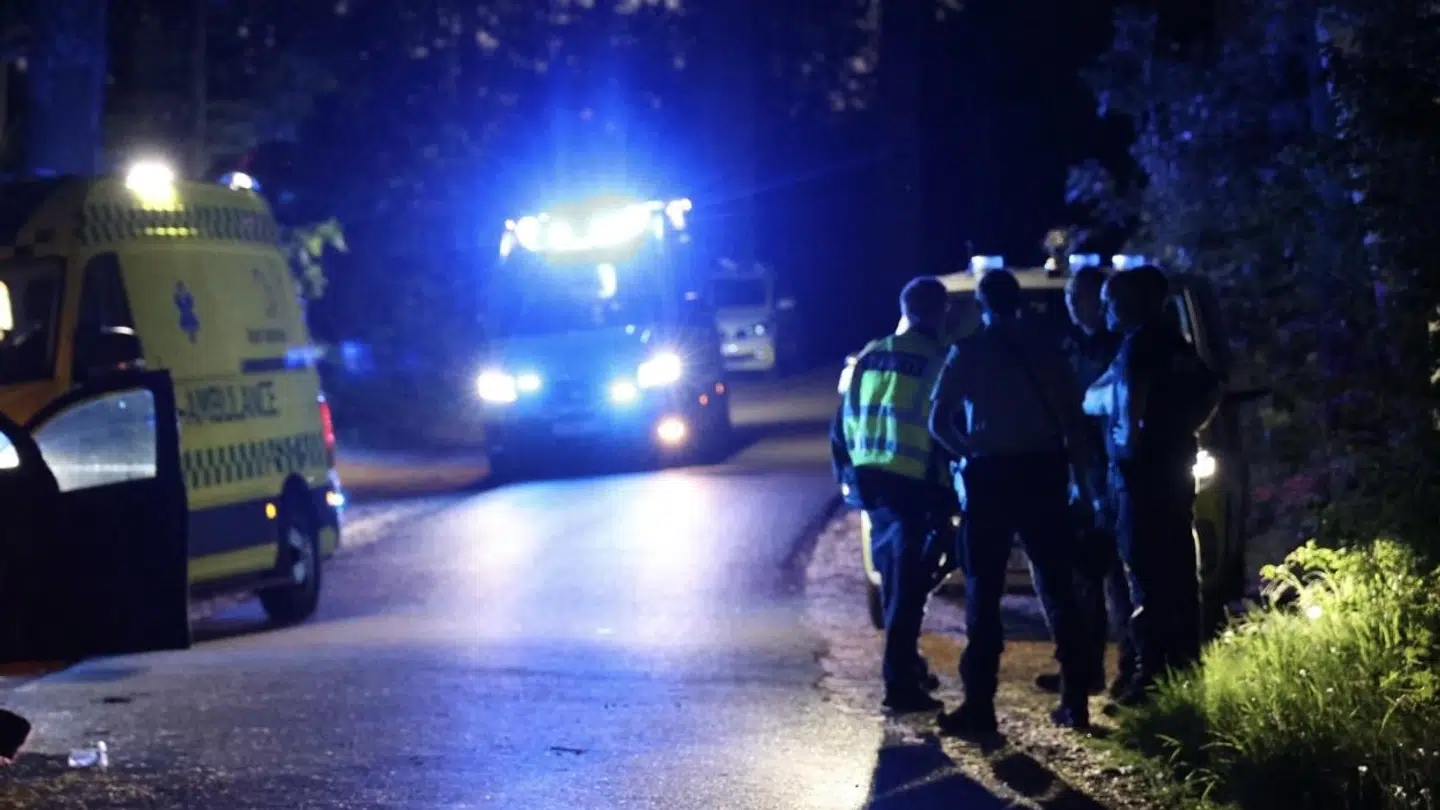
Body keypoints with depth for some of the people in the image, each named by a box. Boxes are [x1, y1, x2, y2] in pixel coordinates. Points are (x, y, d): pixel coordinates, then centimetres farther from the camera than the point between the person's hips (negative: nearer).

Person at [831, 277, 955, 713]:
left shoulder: (870, 357, 10)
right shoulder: (936, 361, -10)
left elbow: (844, 423, 13)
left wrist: (848, 472, 21)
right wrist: (948, 494, -5)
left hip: (871, 479, 6)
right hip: (915, 484, -6)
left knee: (894, 576, 20)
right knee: (908, 584, -3)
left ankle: (906, 664, 32)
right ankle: (900, 682, -6)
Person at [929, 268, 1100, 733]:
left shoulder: (968, 352, 0)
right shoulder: (1044, 348, 6)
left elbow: (938, 421, -5)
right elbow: (1073, 419, 4)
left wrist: (968, 452, 10)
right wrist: (1081, 477, 10)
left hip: (990, 475, -2)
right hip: (1042, 472, 2)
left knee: (983, 593, 1)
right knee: (1057, 588, 9)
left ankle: (979, 705, -3)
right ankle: (1075, 701, 8)